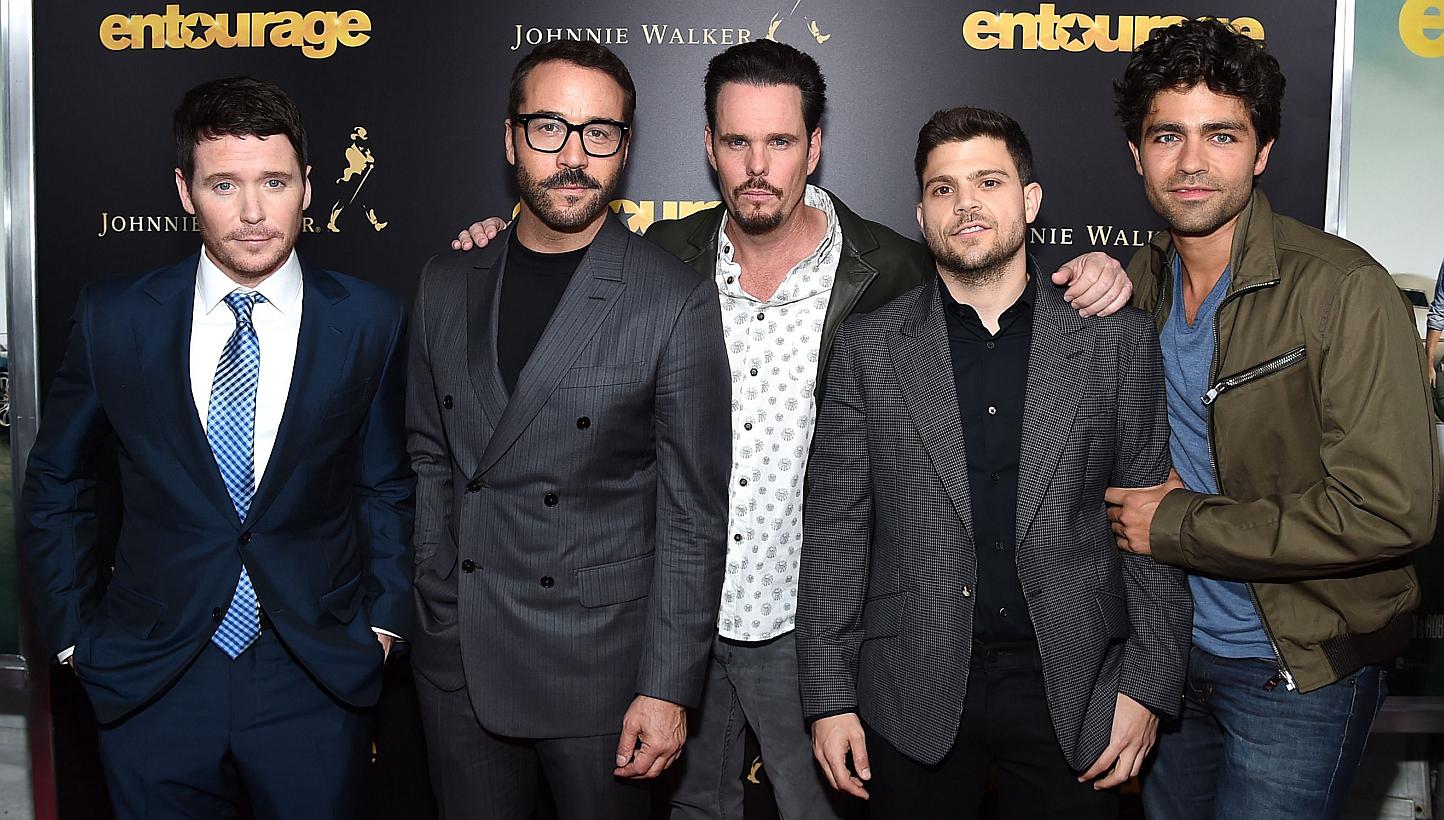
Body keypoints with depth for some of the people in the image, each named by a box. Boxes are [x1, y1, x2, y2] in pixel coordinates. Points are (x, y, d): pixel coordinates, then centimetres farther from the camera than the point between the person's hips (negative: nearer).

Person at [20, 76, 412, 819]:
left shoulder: (369, 322, -4)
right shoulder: (112, 319, -4)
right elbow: (54, 485, 8)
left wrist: (384, 620, 1)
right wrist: (74, 633, 6)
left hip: (316, 681, 0)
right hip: (149, 682, 1)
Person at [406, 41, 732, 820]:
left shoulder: (676, 303, -11)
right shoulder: (447, 284, 3)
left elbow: (692, 515, -10)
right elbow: (429, 457, 11)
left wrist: (668, 689, -11)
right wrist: (433, 618, 7)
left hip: (598, 667, -4)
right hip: (456, 657, 4)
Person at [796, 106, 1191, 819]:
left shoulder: (1117, 339, 1)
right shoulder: (869, 347, 0)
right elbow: (835, 528, 0)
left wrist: (1147, 685, -2)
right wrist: (829, 698, -3)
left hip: (1071, 691, 0)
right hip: (914, 694, 0)